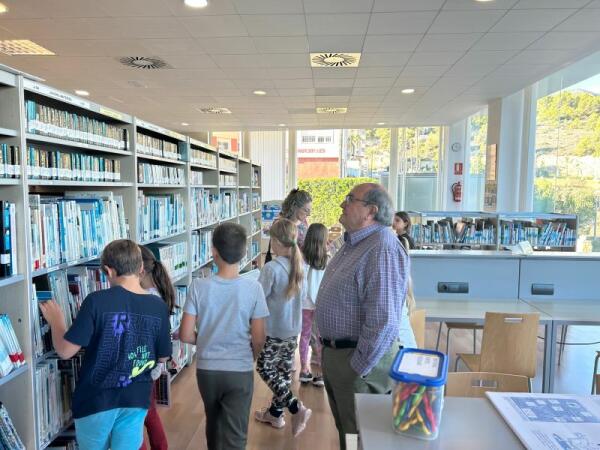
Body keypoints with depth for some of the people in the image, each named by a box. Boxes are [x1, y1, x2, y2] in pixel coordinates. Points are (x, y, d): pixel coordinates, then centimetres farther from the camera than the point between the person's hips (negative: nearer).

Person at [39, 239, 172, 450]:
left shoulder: (97, 301, -19)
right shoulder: (158, 306, -8)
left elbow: (65, 351, -14)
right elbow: (162, 356, 2)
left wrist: (55, 321, 3)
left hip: (96, 399, -1)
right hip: (136, 399, 1)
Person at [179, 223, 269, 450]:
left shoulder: (198, 286, -13)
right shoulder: (253, 288, -14)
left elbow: (186, 335, -10)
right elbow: (258, 338, -9)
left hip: (207, 369, 2)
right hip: (240, 371, -2)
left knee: (213, 424, 27)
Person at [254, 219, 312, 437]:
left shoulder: (271, 268, -24)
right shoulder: (300, 264, -3)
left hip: (273, 329, -7)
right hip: (293, 328, 7)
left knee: (265, 369, 10)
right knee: (284, 371, 17)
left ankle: (297, 408, 0)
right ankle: (275, 413, 33)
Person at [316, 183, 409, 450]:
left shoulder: (382, 250, -26)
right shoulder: (354, 243, 8)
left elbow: (382, 320, -30)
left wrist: (360, 368, -21)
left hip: (360, 357, -9)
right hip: (334, 353, 9)